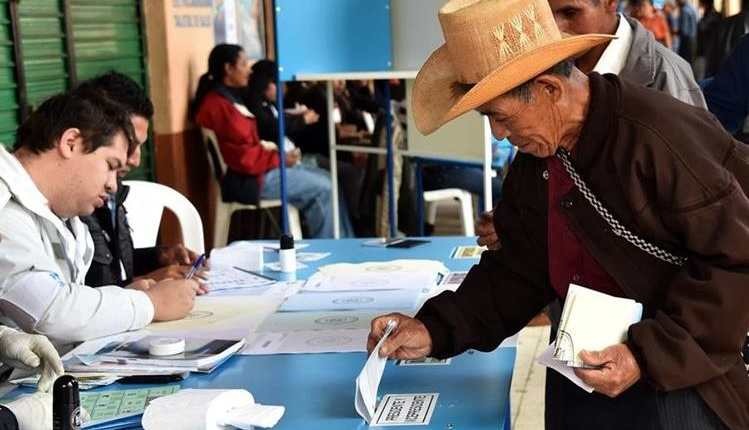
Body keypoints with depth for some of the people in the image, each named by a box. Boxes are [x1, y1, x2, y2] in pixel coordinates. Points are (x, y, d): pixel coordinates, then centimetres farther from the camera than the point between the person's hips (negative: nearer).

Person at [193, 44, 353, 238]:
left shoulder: (229, 99, 16)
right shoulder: (217, 105, -18)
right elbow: (242, 157, -22)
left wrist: (280, 154, 3)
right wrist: (280, 158, -13)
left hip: (259, 168, 11)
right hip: (250, 178, -11)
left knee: (327, 180, 7)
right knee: (322, 189, -13)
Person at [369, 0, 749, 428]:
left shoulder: (664, 137, -23)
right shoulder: (535, 160, 2)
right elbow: (521, 270, 7)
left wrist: (651, 354, -25)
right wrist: (435, 330, -6)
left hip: (678, 374, -7)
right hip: (583, 368, 7)